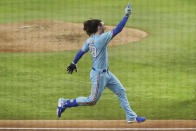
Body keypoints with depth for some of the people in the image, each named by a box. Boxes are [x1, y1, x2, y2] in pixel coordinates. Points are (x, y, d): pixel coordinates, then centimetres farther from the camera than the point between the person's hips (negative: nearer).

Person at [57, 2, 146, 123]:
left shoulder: (89, 40, 1)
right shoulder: (102, 38, -24)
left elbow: (81, 52, 10)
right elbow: (118, 30, -25)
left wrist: (74, 63, 23)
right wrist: (126, 16, -19)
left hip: (106, 73, 10)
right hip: (99, 74, -10)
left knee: (121, 91, 13)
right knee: (92, 101, 2)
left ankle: (131, 116, 18)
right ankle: (65, 103, 10)